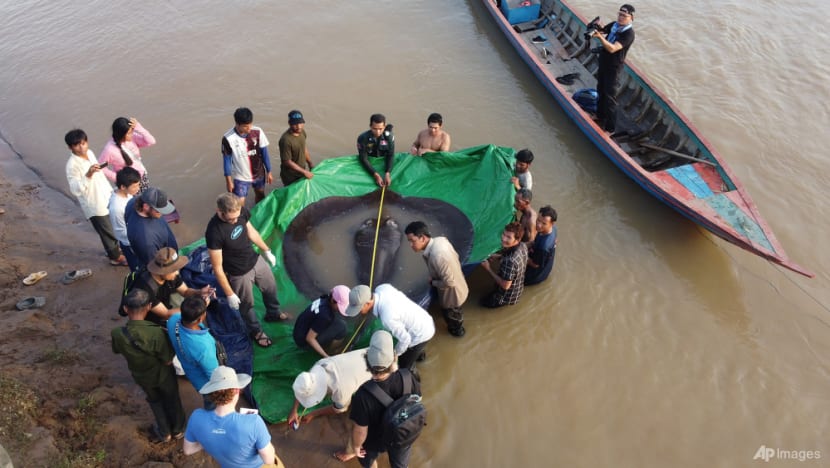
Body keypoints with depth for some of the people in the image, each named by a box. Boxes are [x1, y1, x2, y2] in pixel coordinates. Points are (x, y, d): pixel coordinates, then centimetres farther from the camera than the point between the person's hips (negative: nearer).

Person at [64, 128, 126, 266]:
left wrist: (110, 190, 20)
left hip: (106, 198, 8)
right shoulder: (72, 165, -26)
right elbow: (75, 190, -33)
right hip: (94, 205, -8)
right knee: (107, 232, 10)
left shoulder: (90, 153, -2)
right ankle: (115, 257, 31)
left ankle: (114, 248, 48)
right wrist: (88, 175, -44)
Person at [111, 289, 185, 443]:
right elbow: (168, 361, -26)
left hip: (141, 376, 2)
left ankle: (164, 433, 51)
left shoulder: (117, 334, -31)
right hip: (163, 375, -2)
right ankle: (177, 429, 52)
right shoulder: (157, 333, -41)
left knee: (155, 401, 32)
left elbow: (117, 351, -6)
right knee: (172, 400, 28)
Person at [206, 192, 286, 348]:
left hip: (256, 260, 6)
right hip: (239, 274, -6)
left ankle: (273, 313, 59)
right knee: (247, 305, 20)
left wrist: (266, 251, 14)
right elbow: (217, 268, -26)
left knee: (270, 287, 29)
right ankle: (256, 331, 50)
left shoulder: (241, 211, -19)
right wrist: (230, 294, -19)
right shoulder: (214, 232, -36)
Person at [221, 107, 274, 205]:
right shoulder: (228, 138, -24)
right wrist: (228, 180, -6)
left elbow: (264, 153, -5)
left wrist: (269, 172, 1)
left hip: (259, 173, 3)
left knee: (260, 195, 25)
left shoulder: (257, 132, -18)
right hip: (241, 177, -3)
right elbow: (227, 160, -12)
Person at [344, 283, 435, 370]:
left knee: (404, 365, 16)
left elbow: (405, 339, -26)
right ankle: (420, 354, 70)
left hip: (420, 335, -8)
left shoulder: (387, 318, -40)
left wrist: (394, 354, -4)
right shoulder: (382, 288, -18)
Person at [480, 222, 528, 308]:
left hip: (508, 297, -8)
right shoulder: (523, 245, -18)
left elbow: (505, 286, -30)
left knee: (484, 302, 22)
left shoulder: (510, 261, -43)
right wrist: (498, 256, -4)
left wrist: (489, 269, -23)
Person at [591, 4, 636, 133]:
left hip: (613, 66, -8)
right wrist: (594, 31, -22)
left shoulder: (629, 33, -21)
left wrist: (600, 36, -43)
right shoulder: (613, 25, 1)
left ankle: (610, 128, -1)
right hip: (603, 62, 8)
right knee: (600, 90, 20)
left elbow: (612, 48, -32)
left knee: (609, 96, -7)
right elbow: (600, 32, 2)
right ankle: (600, 117, 39)